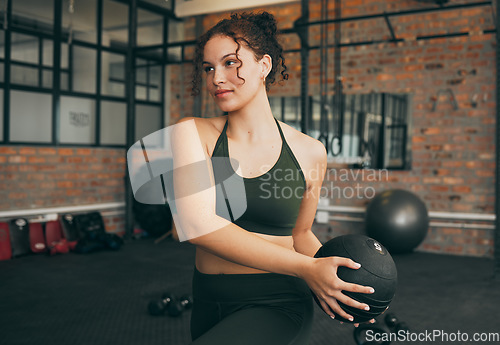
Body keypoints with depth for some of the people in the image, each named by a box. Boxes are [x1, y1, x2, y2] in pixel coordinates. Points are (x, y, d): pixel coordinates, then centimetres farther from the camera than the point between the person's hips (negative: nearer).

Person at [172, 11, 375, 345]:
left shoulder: (309, 152, -3)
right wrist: (306, 268, -23)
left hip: (276, 306, -2)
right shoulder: (194, 134, -6)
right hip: (209, 305, 2)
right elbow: (198, 224, -21)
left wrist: (333, 273, -7)